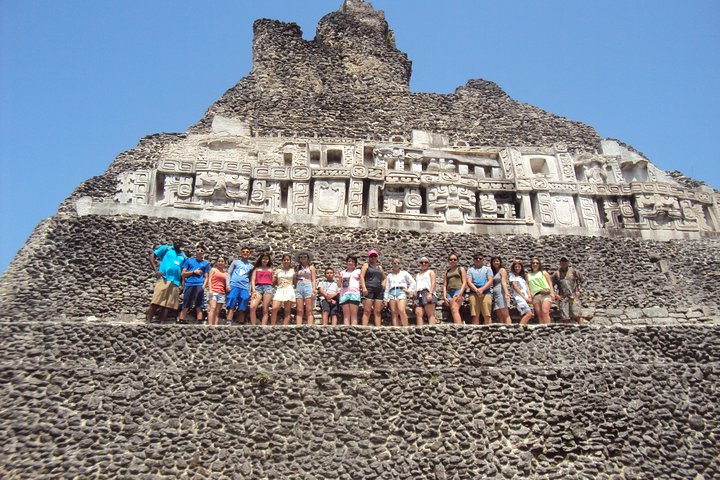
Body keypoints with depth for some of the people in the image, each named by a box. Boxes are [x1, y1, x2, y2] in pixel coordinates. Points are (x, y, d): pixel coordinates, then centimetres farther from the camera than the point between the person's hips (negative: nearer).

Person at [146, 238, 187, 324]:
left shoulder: (183, 256, 20)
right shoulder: (166, 248, 9)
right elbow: (151, 256, 3)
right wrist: (156, 270, -8)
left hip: (175, 283, 4)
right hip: (163, 279, -4)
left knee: (167, 305, 1)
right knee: (156, 302, -12)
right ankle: (148, 322, -12)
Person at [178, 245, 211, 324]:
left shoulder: (206, 263, 15)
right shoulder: (188, 260, 14)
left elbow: (206, 277, 9)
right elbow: (182, 274, 9)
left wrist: (203, 286, -8)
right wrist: (194, 271, -3)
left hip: (199, 286, 0)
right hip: (189, 285, 0)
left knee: (199, 307, -4)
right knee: (185, 307, -2)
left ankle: (199, 323, -6)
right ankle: (181, 322, -2)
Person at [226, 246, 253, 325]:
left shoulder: (251, 266, 20)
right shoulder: (236, 262, 16)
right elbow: (229, 273, 11)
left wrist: (250, 291, 8)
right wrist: (228, 284, -3)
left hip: (245, 288, 2)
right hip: (234, 285, -2)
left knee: (242, 309, -2)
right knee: (231, 306, -13)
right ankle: (229, 324, -20)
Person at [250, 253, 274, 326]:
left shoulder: (270, 269, 22)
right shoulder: (256, 269, 18)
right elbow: (252, 280, 8)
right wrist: (253, 290, -4)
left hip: (268, 287, 1)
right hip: (258, 287, -1)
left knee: (265, 310, -8)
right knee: (252, 307, -22)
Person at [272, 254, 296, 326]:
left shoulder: (293, 270, 12)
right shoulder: (277, 270, 15)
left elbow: (295, 282, 13)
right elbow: (273, 283, 15)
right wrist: (273, 274, 3)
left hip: (289, 291, -1)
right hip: (279, 291, 1)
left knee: (287, 311, -3)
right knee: (274, 309, -19)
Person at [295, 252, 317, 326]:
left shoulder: (311, 267, 11)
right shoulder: (297, 268, 19)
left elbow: (314, 280, 3)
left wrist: (313, 290, -10)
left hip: (308, 287, -3)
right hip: (299, 288, 3)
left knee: (309, 310, -9)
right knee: (299, 311, -4)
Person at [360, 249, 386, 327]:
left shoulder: (380, 267, 24)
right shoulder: (366, 265, 10)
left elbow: (384, 278, 33)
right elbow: (361, 276, -3)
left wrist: (383, 282, 8)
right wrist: (364, 287, -17)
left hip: (379, 291, 5)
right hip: (369, 289, -4)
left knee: (378, 311, -1)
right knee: (367, 311, -11)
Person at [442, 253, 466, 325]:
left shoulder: (461, 269, 13)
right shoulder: (447, 271, 23)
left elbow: (464, 282, 3)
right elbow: (444, 285, 17)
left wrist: (460, 294, -12)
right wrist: (444, 297, 2)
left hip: (458, 290, -5)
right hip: (449, 292, 5)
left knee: (454, 310, -25)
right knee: (453, 312, -8)